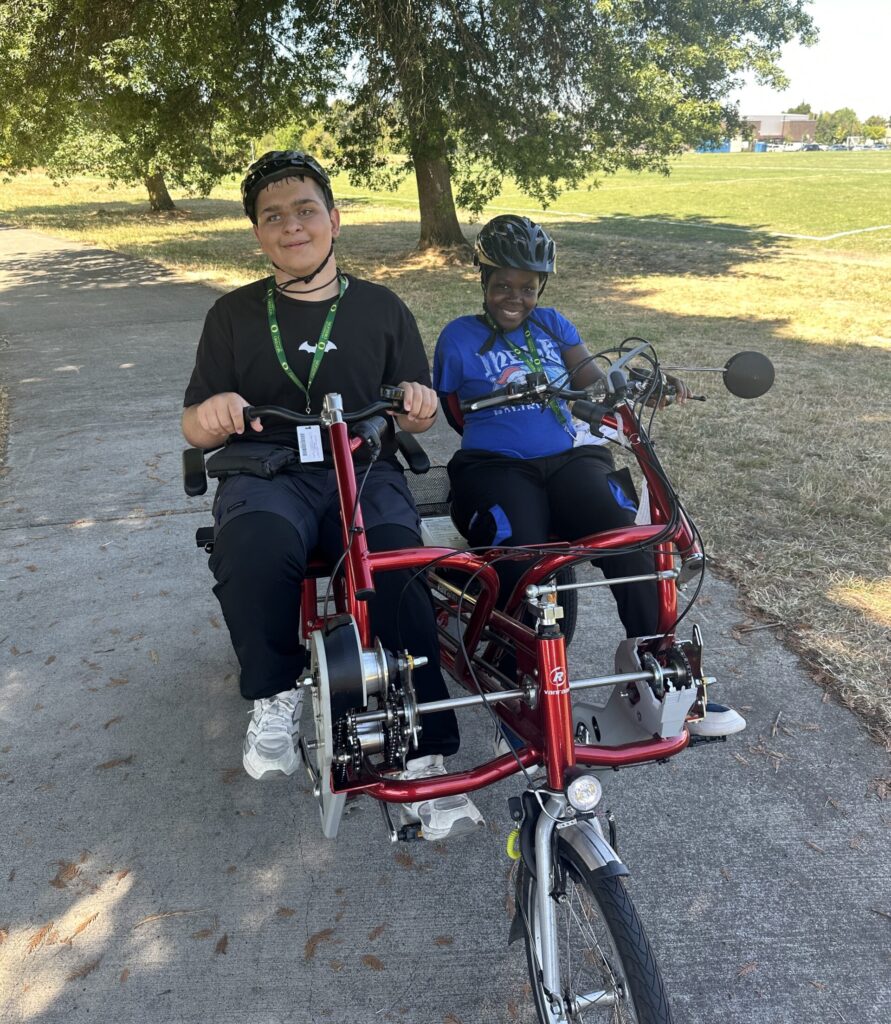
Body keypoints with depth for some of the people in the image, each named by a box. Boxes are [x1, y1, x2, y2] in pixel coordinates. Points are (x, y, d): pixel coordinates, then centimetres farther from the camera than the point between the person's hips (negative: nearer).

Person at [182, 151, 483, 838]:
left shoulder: (382, 308, 16)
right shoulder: (234, 315, 15)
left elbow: (417, 423, 15)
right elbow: (196, 430, 12)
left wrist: (418, 402, -9)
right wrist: (212, 413, -12)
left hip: (363, 470, 1)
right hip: (268, 472, 0)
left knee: (399, 568, -31)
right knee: (256, 546, -36)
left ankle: (426, 759, -23)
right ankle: (275, 694, -11)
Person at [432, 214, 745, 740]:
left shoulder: (552, 324, 21)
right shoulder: (460, 337, 14)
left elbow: (595, 382, 6)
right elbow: (455, 416, 15)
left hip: (571, 457, 3)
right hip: (497, 465, -2)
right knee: (523, 559, -32)